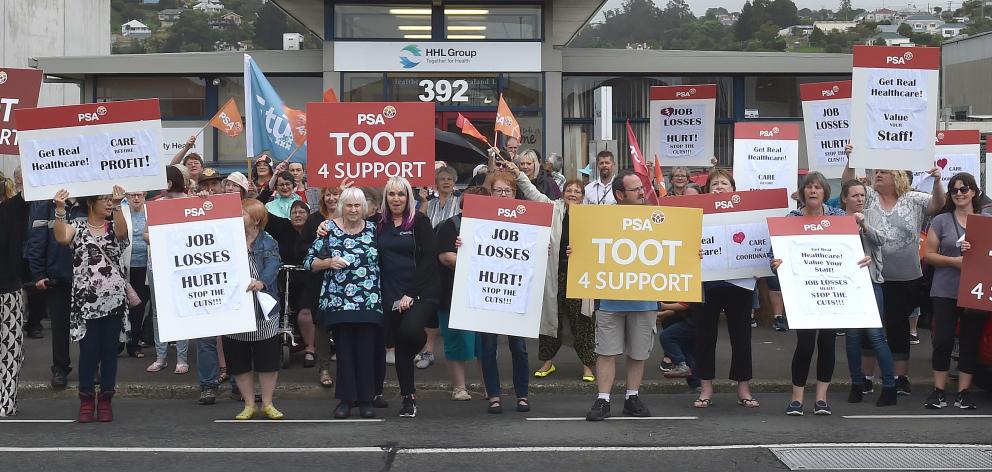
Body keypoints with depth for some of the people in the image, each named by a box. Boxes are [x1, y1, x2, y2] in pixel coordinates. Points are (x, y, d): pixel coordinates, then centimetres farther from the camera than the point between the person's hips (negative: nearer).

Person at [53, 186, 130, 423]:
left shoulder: (114, 227, 8)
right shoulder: (77, 227, 5)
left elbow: (122, 232, -16)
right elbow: (61, 237, -16)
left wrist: (117, 206, -31)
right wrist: (60, 209, -27)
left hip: (114, 300, 2)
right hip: (85, 301, -2)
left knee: (110, 351, 5)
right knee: (88, 351, -2)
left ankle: (105, 400, 15)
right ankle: (86, 400, 10)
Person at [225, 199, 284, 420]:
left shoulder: (269, 245, -2)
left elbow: (272, 268, -19)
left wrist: (261, 282, -39)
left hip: (263, 314, -2)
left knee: (267, 361, 5)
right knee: (239, 363, 8)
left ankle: (267, 404, 19)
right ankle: (249, 404, 21)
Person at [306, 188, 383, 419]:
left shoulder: (373, 229, 8)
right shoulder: (329, 230, 1)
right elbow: (308, 261, 3)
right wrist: (328, 263, -13)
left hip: (369, 303, 1)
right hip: (338, 302, -1)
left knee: (367, 351, 1)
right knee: (344, 351, 1)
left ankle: (366, 399, 10)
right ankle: (345, 399, 10)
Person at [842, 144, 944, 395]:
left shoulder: (913, 200, 4)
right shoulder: (869, 196, 6)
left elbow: (937, 204, -5)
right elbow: (849, 184, -3)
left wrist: (937, 181, -22)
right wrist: (850, 160, -18)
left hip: (904, 277, -1)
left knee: (898, 324, 5)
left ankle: (901, 376, 14)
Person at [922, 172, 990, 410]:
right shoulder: (941, 221, 5)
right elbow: (929, 255, 2)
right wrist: (954, 261, -13)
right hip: (946, 292, -1)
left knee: (970, 343, 4)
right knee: (943, 341, -2)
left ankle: (964, 392, 11)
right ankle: (939, 391, 5)